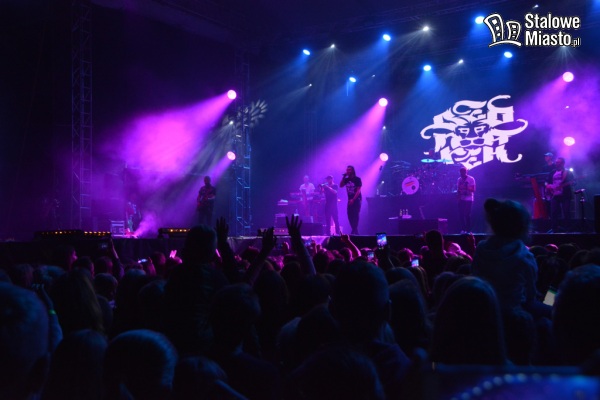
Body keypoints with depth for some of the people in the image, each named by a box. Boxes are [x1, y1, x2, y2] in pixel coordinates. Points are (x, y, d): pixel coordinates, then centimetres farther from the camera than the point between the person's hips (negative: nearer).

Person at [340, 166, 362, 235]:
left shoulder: (357, 179, -7)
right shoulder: (346, 179, 10)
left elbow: (358, 190, -13)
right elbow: (341, 185, -1)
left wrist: (353, 199, -21)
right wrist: (344, 177, -7)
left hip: (357, 199, -6)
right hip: (350, 200, 6)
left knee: (355, 215, -10)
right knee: (350, 215, 2)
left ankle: (354, 231, -12)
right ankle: (355, 231, 10)